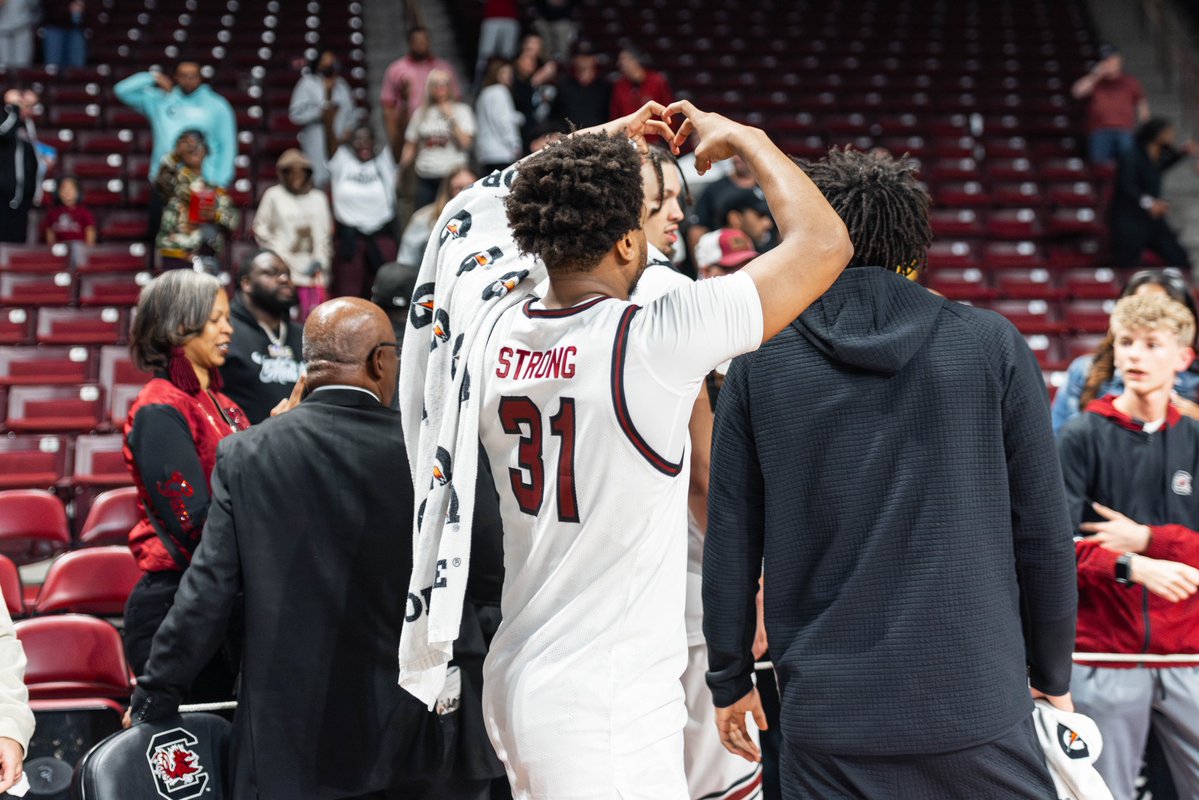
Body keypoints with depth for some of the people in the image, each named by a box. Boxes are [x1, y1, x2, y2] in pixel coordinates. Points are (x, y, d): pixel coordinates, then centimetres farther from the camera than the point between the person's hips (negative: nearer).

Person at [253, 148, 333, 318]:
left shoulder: (318, 198, 14)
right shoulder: (273, 196, 5)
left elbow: (325, 232, 15)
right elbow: (260, 228, 7)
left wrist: (319, 260, 2)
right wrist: (277, 255, -1)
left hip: (312, 270, 2)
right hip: (283, 268, -2)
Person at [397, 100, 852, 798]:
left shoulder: (496, 333, 2)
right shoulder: (654, 341, -17)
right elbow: (824, 243, -10)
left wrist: (595, 145, 25)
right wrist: (744, 138, 4)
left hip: (517, 682, 8)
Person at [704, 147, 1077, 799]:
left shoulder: (759, 369, 1)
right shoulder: (992, 347, 0)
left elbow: (730, 544, 4)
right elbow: (1043, 531, 2)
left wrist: (729, 680, 16)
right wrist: (1051, 675, 14)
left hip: (825, 711, 1)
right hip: (977, 705, -1)